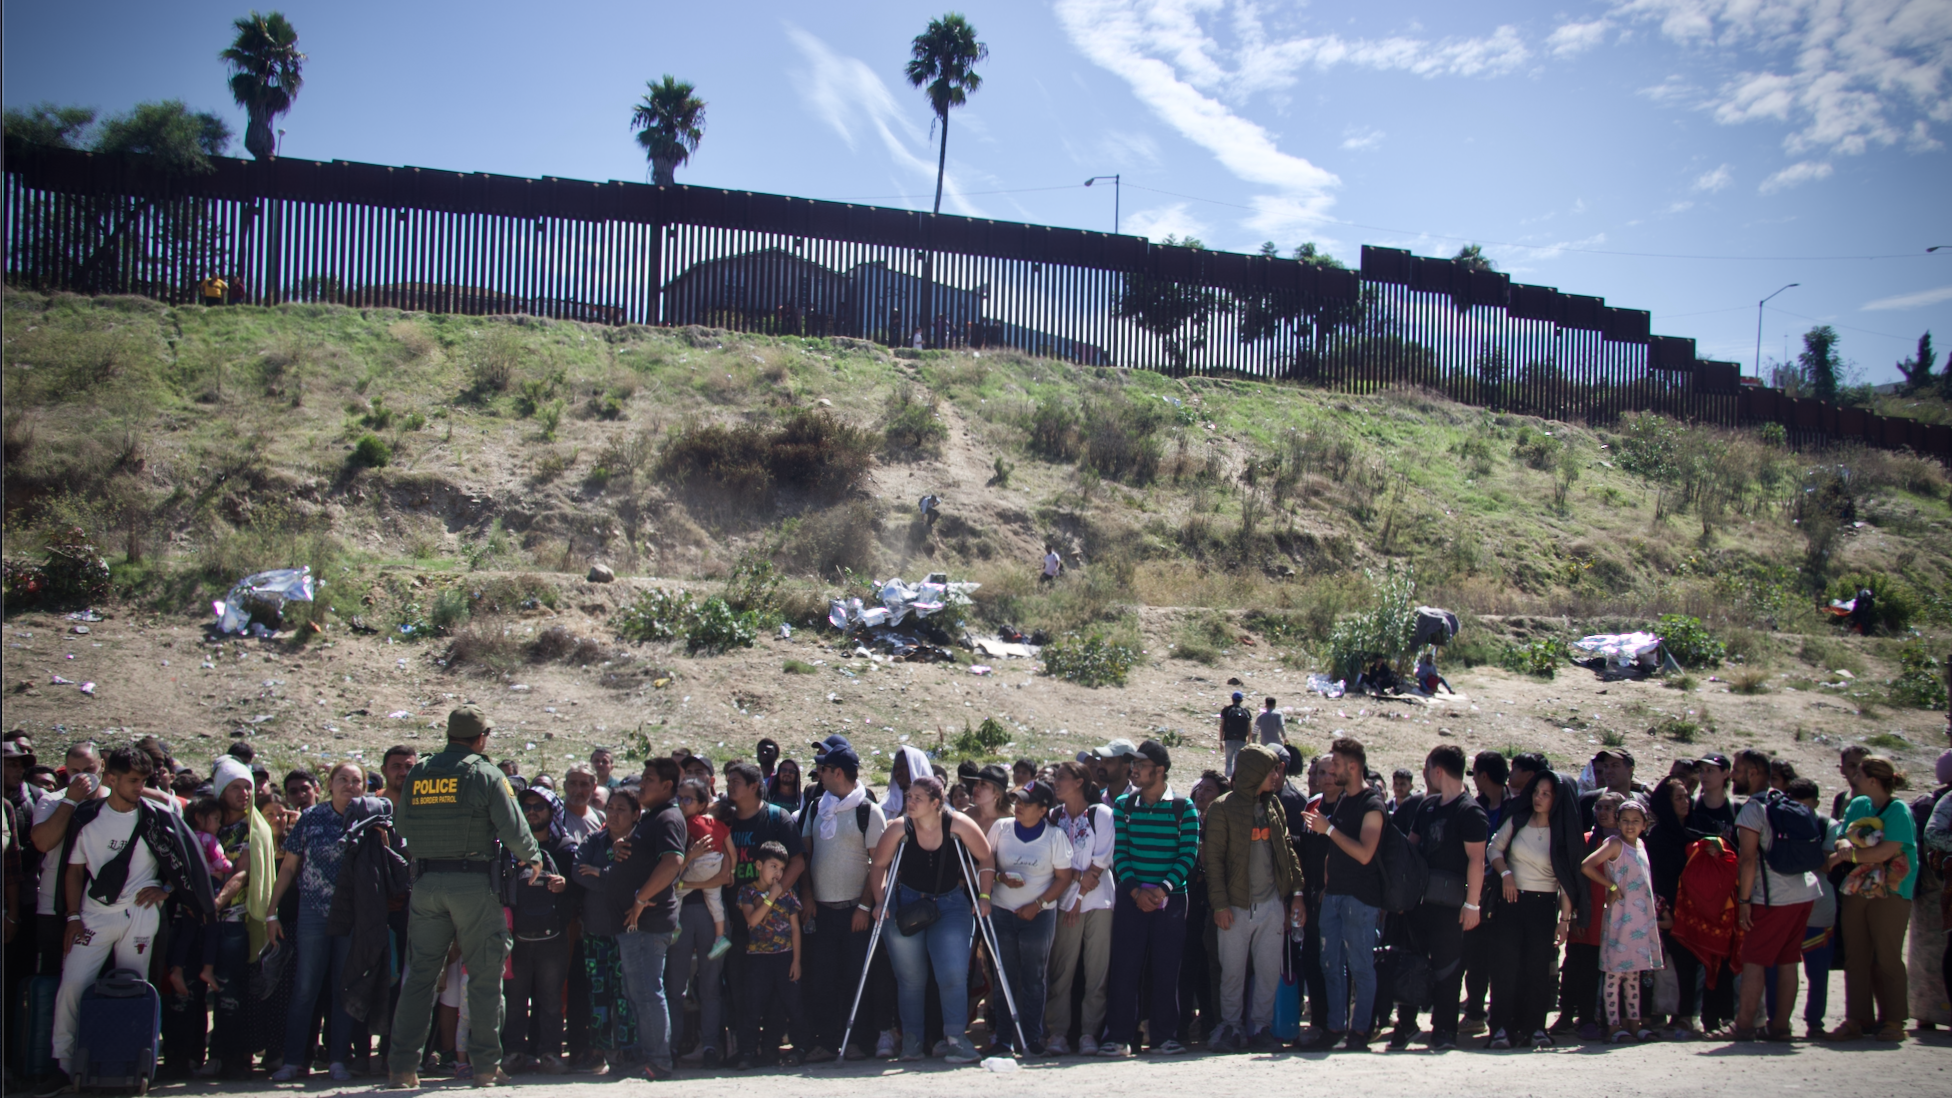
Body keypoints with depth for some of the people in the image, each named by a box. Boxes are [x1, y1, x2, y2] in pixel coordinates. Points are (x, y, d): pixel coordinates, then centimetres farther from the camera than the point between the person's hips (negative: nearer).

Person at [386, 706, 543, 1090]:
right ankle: (486, 1065, 6)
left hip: (425, 881, 4)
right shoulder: (484, 774, -5)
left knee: (419, 974, 8)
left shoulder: (417, 773, 8)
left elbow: (404, 829, 13)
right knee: (484, 974, 5)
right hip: (473, 882, -4)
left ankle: (401, 1067, 5)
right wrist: (532, 856, 10)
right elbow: (513, 829, -9)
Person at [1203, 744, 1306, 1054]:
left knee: (1270, 971, 5)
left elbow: (1287, 851, 15)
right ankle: (1230, 1027, 13)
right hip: (1237, 906, -5)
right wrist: (1220, 903, -13)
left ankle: (1261, 1027, 15)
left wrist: (1296, 892, 7)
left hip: (1272, 904, 5)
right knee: (1233, 971, 1)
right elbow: (1213, 857, -8)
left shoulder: (1274, 807, 11)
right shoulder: (1224, 808, -5)